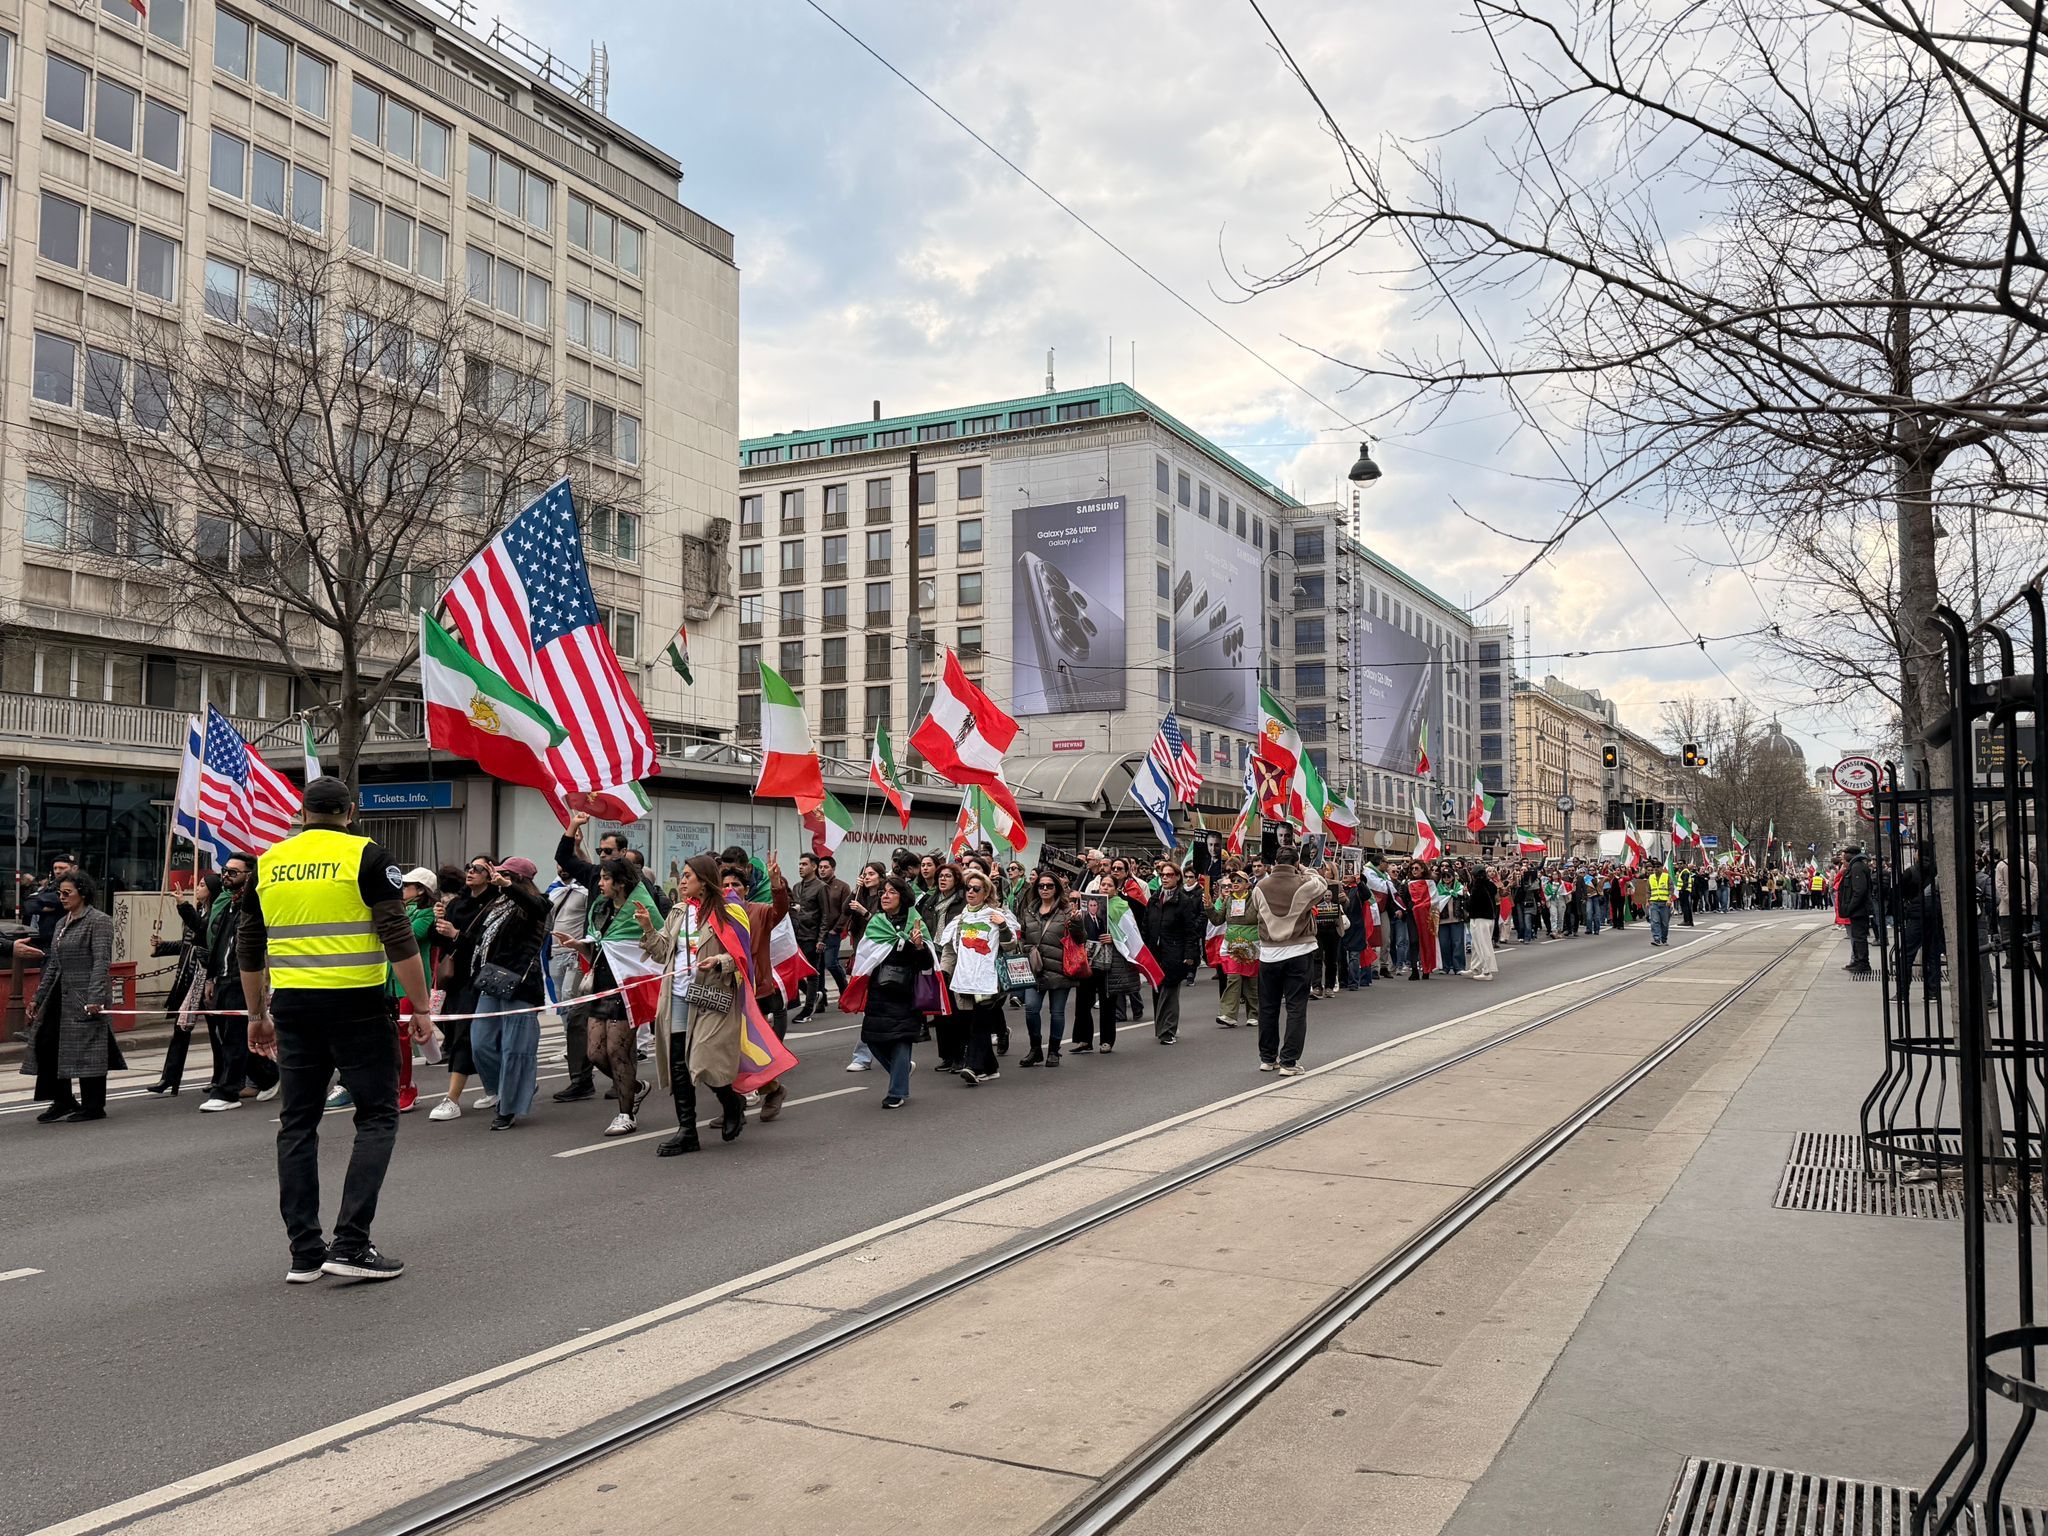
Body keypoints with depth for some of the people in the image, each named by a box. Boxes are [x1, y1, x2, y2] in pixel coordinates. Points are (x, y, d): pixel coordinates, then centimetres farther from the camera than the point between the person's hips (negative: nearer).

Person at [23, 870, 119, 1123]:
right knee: (46, 1043, 4)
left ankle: (93, 1106, 7)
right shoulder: (61, 923, 16)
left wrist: (94, 998, -23)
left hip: (85, 997, -8)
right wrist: (37, 998, 17)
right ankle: (63, 1101, 16)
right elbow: (52, 965, 20)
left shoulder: (99, 921, -8)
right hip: (60, 995, 8)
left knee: (88, 1048, -3)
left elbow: (101, 963, -16)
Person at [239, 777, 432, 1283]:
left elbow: (248, 949, 15)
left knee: (297, 1123, 11)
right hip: (355, 1004, -5)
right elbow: (398, 938, -11)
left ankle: (305, 1253, 14)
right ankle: (351, 1245, -4)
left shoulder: (269, 862, 10)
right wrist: (421, 1006, -6)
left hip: (293, 1006, 5)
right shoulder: (366, 856, -5)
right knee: (377, 1118, 4)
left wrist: (257, 1014, 25)